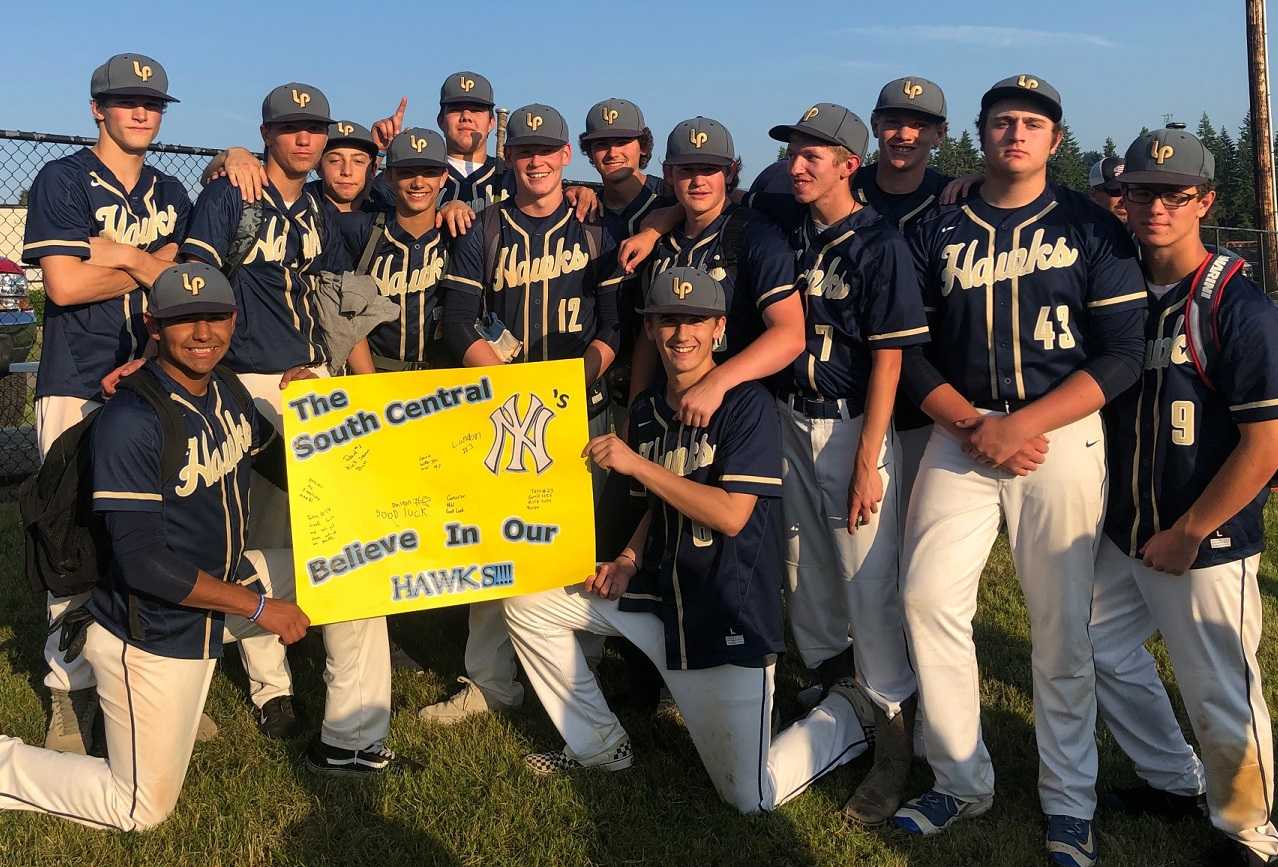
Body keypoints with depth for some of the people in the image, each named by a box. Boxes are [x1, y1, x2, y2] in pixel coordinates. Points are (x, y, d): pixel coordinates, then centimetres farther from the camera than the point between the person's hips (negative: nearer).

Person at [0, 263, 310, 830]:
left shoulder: (226, 392, 0)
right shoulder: (131, 422, -27)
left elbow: (286, 468, 14)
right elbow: (142, 562, -29)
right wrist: (259, 607, -24)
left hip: (221, 585, 8)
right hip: (151, 635, -8)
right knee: (143, 810, 3)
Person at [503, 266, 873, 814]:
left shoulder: (747, 404, -14)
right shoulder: (646, 410, 8)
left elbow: (731, 515, -23)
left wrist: (637, 463, -21)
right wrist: (628, 563, 1)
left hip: (730, 616, -7)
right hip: (658, 593, 7)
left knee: (751, 796, -7)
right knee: (527, 606, 2)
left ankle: (849, 712, 22)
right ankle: (600, 746, 16)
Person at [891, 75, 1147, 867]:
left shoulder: (1092, 229, 2)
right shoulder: (939, 233, 9)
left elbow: (1120, 357, -4)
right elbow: (910, 352, 6)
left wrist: (1019, 425, -15)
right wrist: (972, 427, -9)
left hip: (1063, 433, -2)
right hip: (961, 432, 2)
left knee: (1063, 624, 2)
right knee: (929, 596, -7)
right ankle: (963, 781, 11)